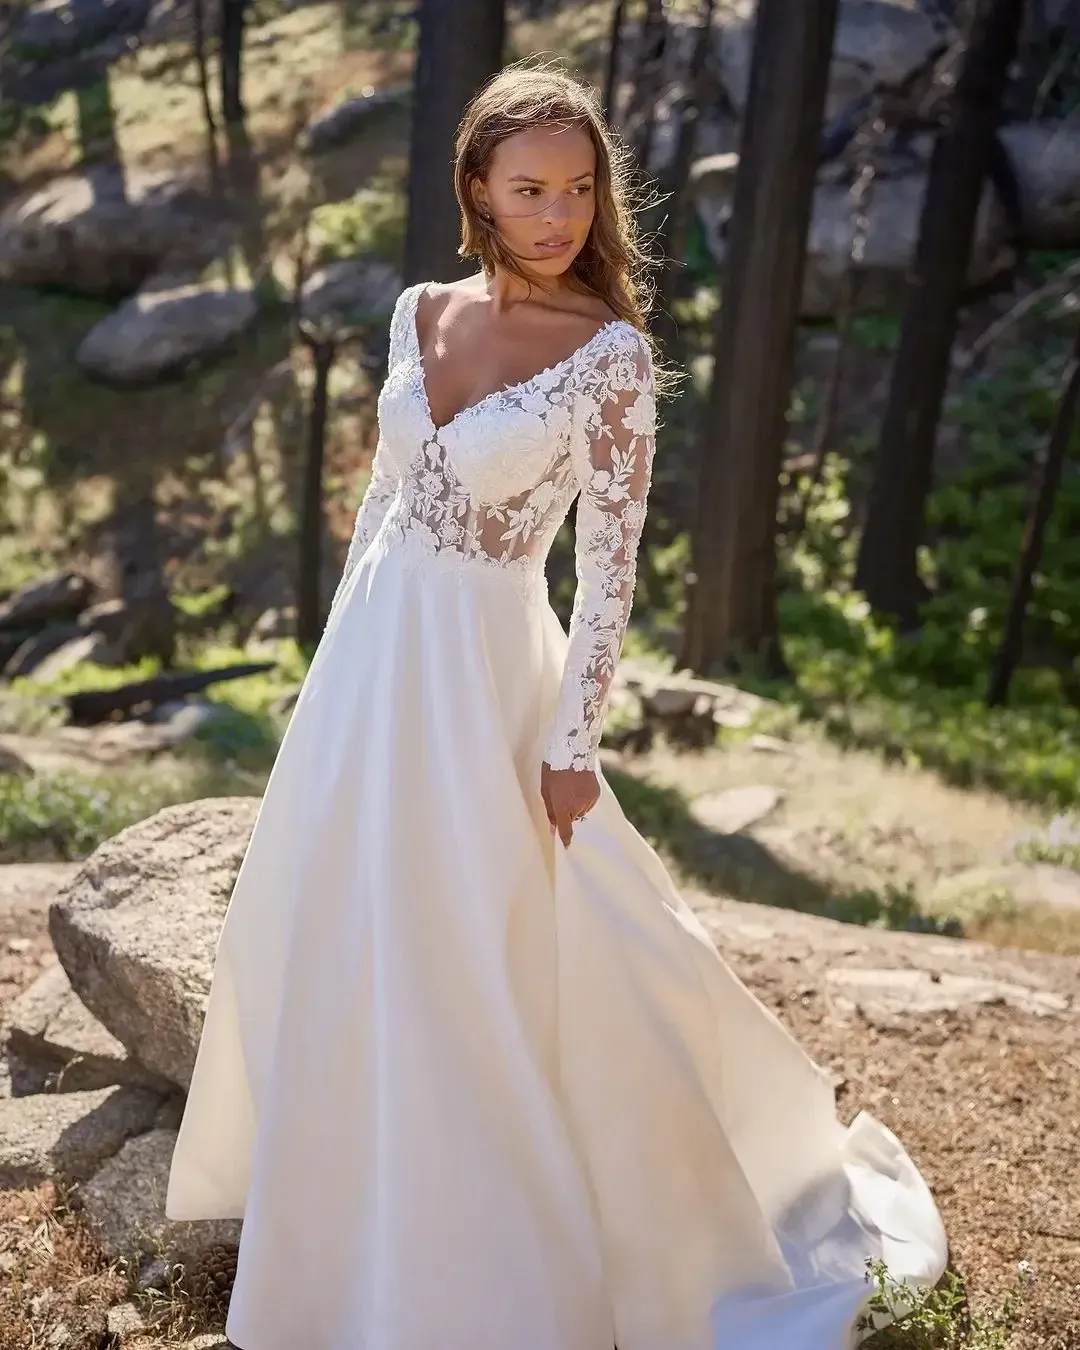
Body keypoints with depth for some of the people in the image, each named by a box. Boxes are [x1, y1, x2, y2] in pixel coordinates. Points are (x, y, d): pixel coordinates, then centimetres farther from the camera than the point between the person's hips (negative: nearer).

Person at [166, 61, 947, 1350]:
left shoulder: (610, 352, -14)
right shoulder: (420, 312, 4)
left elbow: (610, 565, -13)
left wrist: (571, 744, -13)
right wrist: (345, 639, 15)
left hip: (481, 673, -6)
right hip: (369, 659, 7)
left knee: (473, 961, 5)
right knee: (334, 935, 20)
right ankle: (357, 1203, 47)